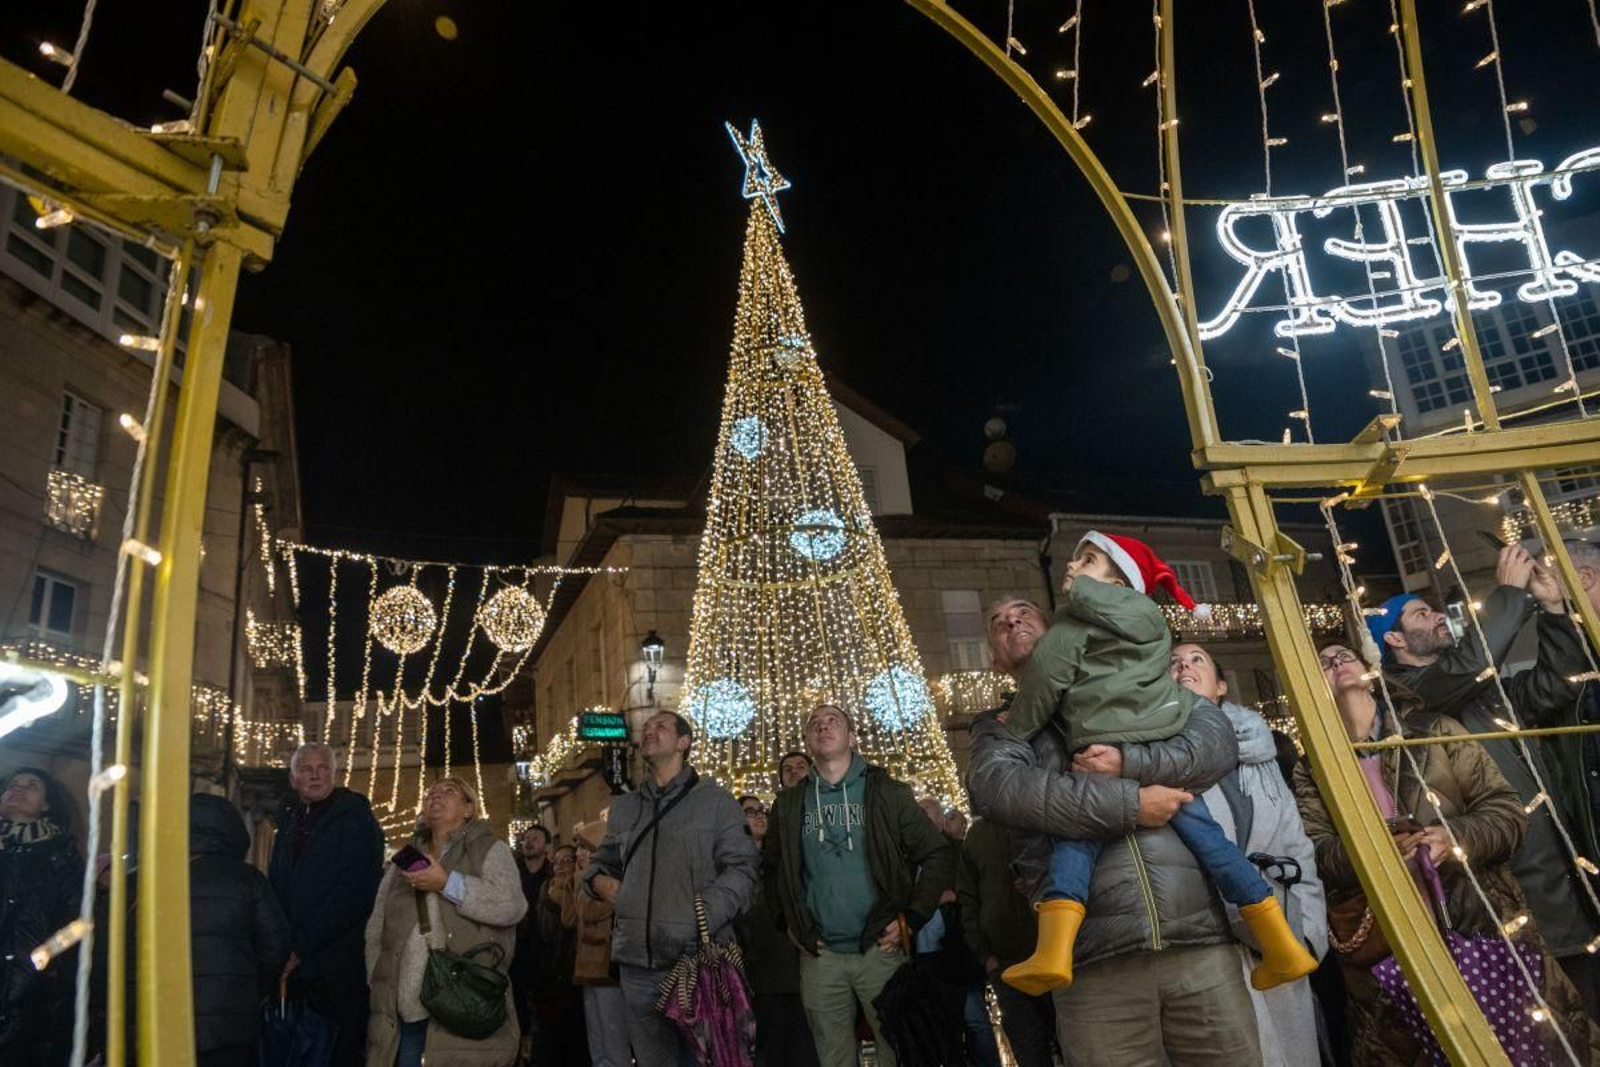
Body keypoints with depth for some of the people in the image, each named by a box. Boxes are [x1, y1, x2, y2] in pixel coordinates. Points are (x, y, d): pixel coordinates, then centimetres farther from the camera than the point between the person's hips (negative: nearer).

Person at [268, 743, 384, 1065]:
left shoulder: (355, 818, -6)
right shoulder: (288, 821, 14)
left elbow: (354, 894, -14)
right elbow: (274, 890, 19)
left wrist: (301, 947, -16)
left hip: (340, 967, -6)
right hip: (293, 965, 6)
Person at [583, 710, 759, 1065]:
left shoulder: (714, 800, 2)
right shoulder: (623, 807, 17)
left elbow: (742, 868, -5)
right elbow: (604, 860, 29)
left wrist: (704, 915, -18)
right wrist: (598, 880, 5)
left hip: (699, 959, -4)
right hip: (638, 963, 5)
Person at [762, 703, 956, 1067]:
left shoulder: (887, 793, 0)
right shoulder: (789, 804, 7)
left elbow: (939, 856, -1)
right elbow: (770, 867, 18)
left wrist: (911, 918, -8)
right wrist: (788, 923, 7)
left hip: (881, 949, -2)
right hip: (818, 955, 2)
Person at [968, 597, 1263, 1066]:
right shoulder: (1001, 725, 13)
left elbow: (1218, 741, 4)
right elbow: (996, 786, -10)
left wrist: (1126, 762, -10)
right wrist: (1129, 804, -13)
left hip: (1200, 939, 1)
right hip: (1096, 956, -1)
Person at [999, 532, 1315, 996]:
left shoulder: (1076, 619, 7)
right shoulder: (1147, 614, 26)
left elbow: (1045, 677, 2)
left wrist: (1015, 730, 13)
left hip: (1105, 750, -6)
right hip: (1168, 743, 6)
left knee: (1074, 835, -7)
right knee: (1202, 831, 11)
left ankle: (1054, 951, -25)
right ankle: (1281, 945, 14)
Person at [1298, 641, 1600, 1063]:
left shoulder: (1435, 730, 6)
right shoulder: (1311, 771, 5)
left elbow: (1507, 809, 2)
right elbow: (1313, 852, -7)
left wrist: (1458, 837, -17)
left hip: (1485, 921, 0)